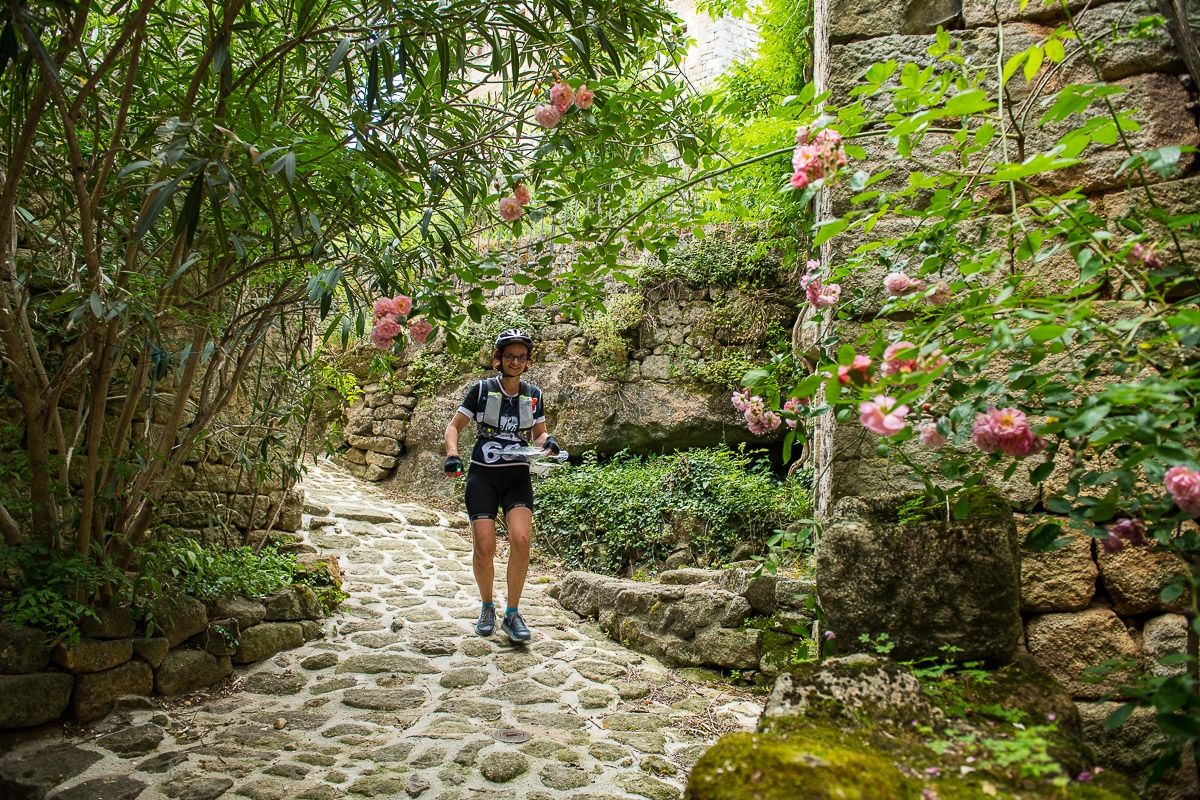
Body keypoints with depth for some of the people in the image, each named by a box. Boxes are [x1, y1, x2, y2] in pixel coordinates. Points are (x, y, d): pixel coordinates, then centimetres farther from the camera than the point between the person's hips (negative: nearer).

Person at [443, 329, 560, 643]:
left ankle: (512, 614, -2)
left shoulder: (533, 394, 7)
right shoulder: (482, 389, -1)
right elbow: (454, 426, 4)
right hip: (483, 475, -1)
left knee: (521, 539, -19)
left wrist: (547, 441, -5)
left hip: (517, 476, 2)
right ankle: (487, 608, 17)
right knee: (484, 547, -10)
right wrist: (452, 455, -15)